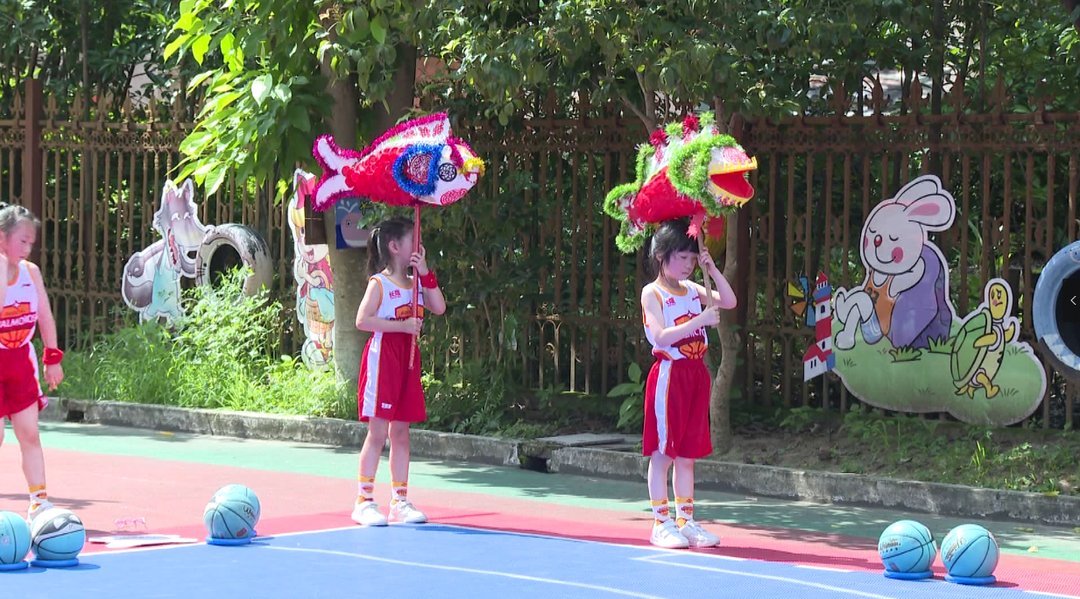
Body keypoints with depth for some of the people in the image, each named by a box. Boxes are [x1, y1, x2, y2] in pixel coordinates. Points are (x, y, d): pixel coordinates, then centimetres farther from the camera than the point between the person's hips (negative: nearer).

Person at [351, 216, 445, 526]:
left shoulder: (415, 282, 14)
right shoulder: (379, 283, -8)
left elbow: (439, 307, 1)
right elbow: (362, 320, -17)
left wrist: (425, 273, -3)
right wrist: (402, 325, -20)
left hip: (408, 360, 7)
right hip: (383, 358, -7)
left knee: (401, 432, 9)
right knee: (378, 431, -6)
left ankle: (400, 501, 14)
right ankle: (364, 501, -1)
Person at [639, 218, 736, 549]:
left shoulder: (692, 290, 12)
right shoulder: (652, 293, -8)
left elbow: (729, 302, 8)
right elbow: (661, 336, -19)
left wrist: (712, 270, -1)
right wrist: (700, 320, -23)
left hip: (695, 375, 7)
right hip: (669, 373, -7)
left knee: (687, 454, 10)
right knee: (662, 453, -2)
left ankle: (685, 520, 16)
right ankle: (661, 523, 2)